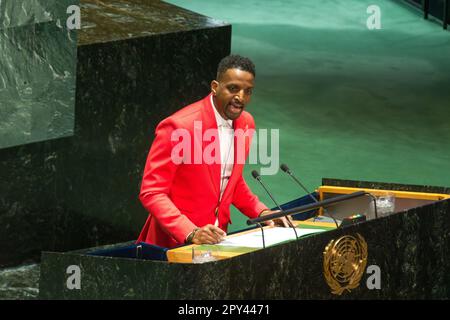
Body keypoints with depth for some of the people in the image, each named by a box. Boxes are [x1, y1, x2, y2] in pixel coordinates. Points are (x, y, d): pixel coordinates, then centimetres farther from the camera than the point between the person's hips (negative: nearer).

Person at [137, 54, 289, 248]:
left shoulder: (246, 123, 5)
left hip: (215, 238, 6)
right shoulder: (177, 126, -16)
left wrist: (261, 212, 5)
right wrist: (191, 233, -25)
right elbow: (151, 193, -15)